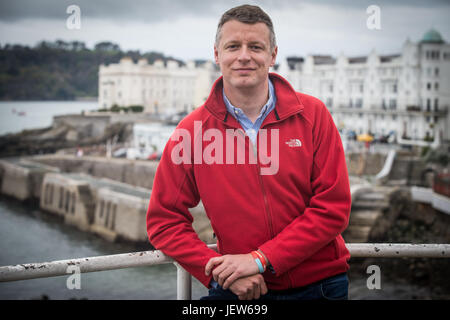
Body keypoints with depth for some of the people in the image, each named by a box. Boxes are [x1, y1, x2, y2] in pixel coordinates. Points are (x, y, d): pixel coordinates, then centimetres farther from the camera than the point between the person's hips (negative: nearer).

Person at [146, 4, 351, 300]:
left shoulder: (313, 115, -5)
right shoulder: (192, 130, -5)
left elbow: (333, 207, -9)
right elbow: (163, 221, -2)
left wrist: (261, 259, -15)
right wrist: (219, 270, -15)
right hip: (237, 290, 0)